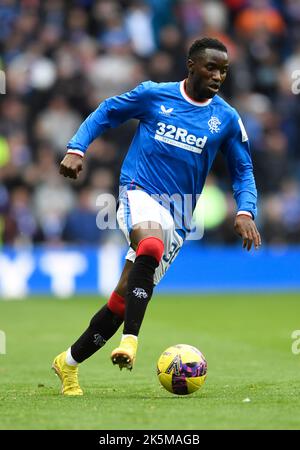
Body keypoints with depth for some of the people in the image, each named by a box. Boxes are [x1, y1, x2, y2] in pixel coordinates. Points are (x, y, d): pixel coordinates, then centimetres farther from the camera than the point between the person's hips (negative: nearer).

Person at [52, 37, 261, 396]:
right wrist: (76, 148, -2)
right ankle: (130, 341, -40)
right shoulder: (153, 95, 1)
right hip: (138, 192, -3)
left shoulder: (227, 119, 6)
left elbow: (243, 170, 13)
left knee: (124, 300, 2)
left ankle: (69, 362, 21)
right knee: (151, 246, -38)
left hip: (177, 218, 3)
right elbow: (106, 113, 13)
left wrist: (245, 211, -5)